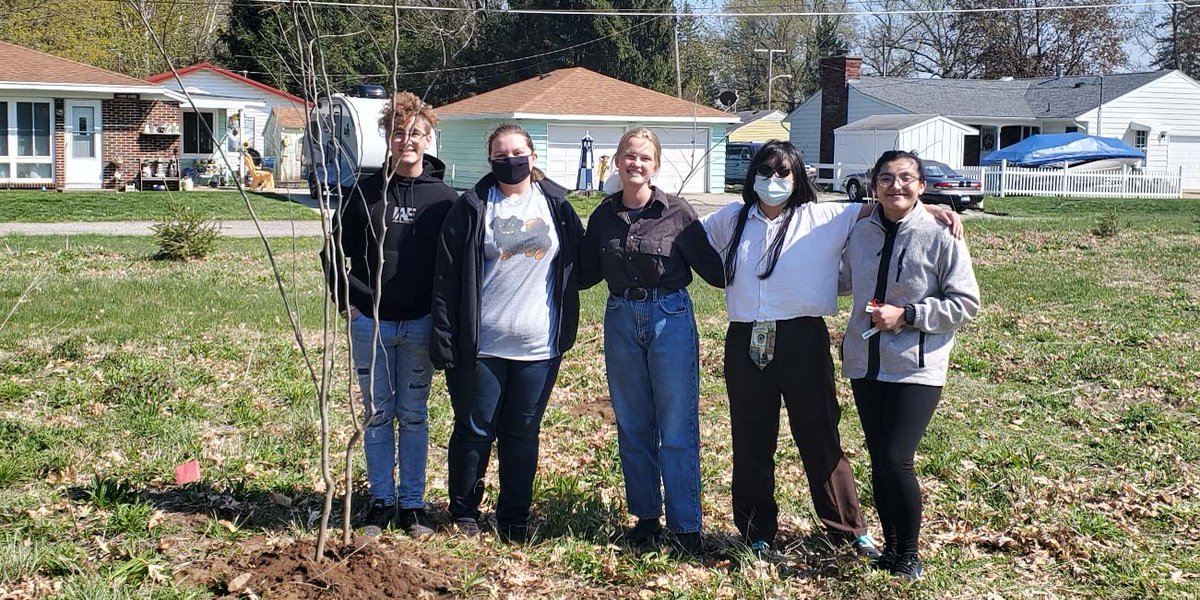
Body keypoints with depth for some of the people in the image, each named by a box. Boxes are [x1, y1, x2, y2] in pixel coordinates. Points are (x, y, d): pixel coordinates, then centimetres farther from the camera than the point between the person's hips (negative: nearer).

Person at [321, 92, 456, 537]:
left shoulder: (443, 199, 0)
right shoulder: (365, 192, 1)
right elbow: (336, 251, 7)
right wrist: (346, 300, -2)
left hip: (421, 324, -1)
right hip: (369, 321, 1)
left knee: (414, 414, 8)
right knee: (377, 413, 8)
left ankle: (412, 502, 17)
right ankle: (381, 500, 18)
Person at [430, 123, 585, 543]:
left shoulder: (556, 205, 4)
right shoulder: (473, 208, -2)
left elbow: (579, 264, 12)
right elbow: (447, 277, -3)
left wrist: (565, 329, 5)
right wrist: (445, 340, -9)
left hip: (539, 347, 2)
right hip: (481, 346, -2)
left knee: (522, 434, 11)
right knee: (475, 431, 7)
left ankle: (515, 517, 24)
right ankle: (464, 512, 24)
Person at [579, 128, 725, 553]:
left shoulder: (677, 212, -7)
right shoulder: (604, 215, 4)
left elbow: (711, 267, -4)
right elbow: (586, 273, 12)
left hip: (671, 318, -4)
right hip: (621, 319, 4)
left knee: (677, 429, -1)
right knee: (632, 427, 11)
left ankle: (685, 526, 8)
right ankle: (646, 517, 24)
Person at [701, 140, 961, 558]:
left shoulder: (823, 219, -1)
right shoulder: (732, 219, 7)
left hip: (802, 340, -2)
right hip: (746, 343, 2)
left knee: (820, 438, 5)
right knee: (751, 443, 11)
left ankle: (849, 528, 19)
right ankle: (757, 532, 25)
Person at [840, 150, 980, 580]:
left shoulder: (941, 236, -10)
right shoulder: (861, 232, 5)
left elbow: (965, 303, -8)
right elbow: (842, 280, 23)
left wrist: (907, 315, -15)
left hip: (916, 368, -5)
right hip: (865, 364, 5)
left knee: (896, 460, -11)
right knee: (878, 461, 11)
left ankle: (908, 557, 8)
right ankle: (890, 546, 26)